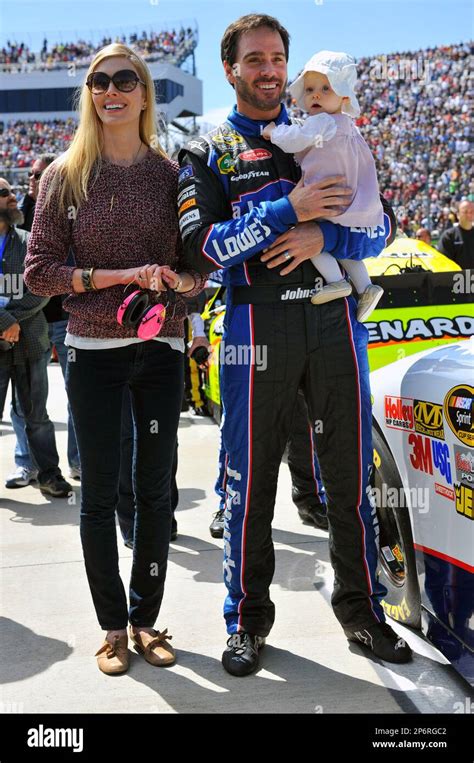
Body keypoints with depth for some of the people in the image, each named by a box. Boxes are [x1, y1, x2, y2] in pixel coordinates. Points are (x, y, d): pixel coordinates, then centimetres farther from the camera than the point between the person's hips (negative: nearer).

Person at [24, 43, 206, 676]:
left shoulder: (172, 175, 4)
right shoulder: (65, 175, 1)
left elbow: (201, 271, 7)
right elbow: (38, 271, -4)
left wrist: (174, 279, -16)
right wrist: (119, 276, -15)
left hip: (161, 349, 1)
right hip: (93, 351, -1)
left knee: (156, 488, 6)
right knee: (100, 492, 3)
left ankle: (146, 618, 21)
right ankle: (113, 626, 18)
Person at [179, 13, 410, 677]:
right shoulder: (209, 153, 8)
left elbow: (381, 227, 9)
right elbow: (202, 246, -8)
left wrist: (323, 236, -11)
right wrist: (290, 210, -15)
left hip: (335, 322, 3)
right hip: (257, 327, -2)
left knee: (351, 476, 7)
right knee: (251, 479, 4)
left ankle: (361, 609, 23)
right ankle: (248, 618, 19)